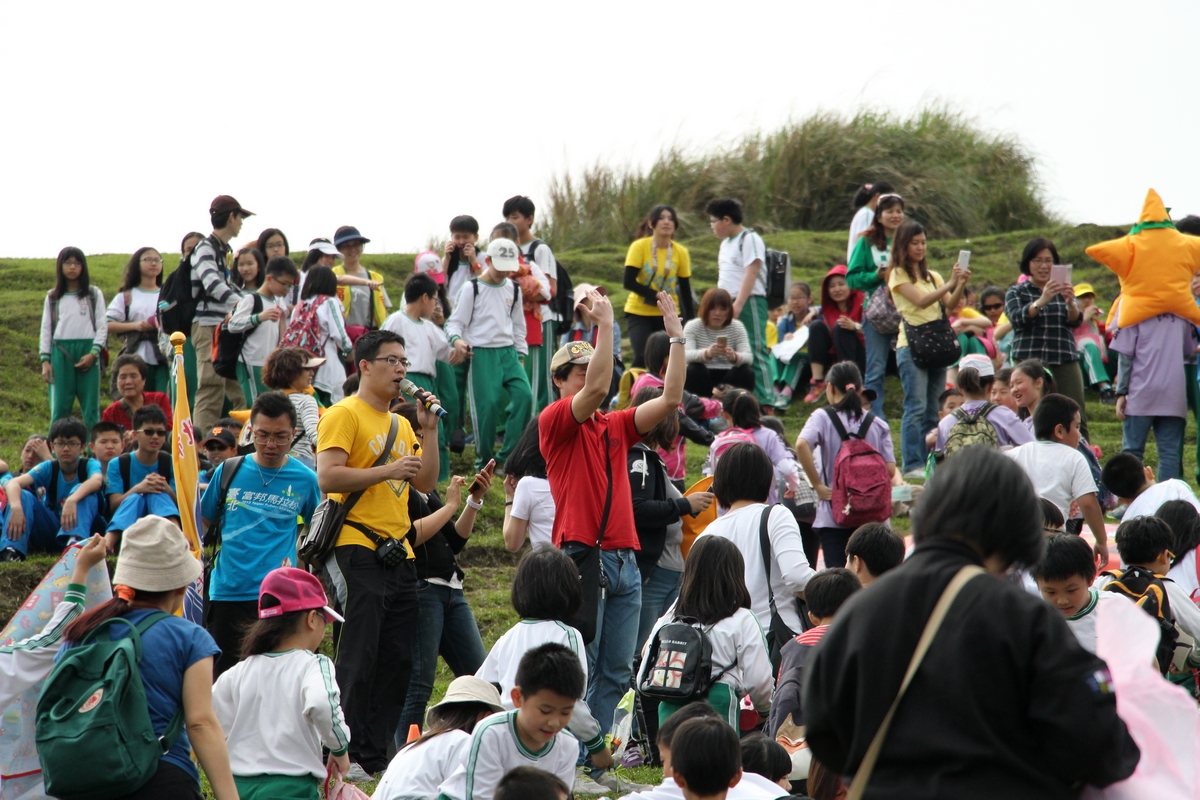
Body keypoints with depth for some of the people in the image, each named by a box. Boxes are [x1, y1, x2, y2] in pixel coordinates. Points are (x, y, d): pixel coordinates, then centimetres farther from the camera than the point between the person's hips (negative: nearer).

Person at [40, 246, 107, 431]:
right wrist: (45, 360, 0)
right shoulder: (53, 297, 14)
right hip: (60, 353, 1)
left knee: (90, 408, -2)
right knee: (59, 408, -2)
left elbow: (102, 326, 3)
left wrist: (93, 353, -10)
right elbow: (46, 329, 11)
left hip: (87, 352, -1)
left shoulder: (94, 294, 9)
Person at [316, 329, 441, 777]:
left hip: (398, 553, 8)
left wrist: (428, 431, 7)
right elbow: (328, 476, -15)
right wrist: (388, 470, -17)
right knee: (359, 659, -8)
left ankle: (377, 753, 13)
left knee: (397, 660, 7)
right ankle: (348, 754, -4)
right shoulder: (345, 415, -4)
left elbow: (426, 484, 16)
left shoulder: (400, 424, 20)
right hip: (358, 551, -8)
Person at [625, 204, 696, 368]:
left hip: (668, 315, 3)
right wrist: (657, 296, -23)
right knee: (642, 358, -17)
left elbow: (685, 289, 3)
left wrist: (690, 320, 1)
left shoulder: (681, 252, -3)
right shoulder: (639, 247, -11)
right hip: (639, 313, -3)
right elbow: (629, 282, -16)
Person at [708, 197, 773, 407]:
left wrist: (738, 306, -22)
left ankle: (765, 403, -14)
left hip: (749, 303, -9)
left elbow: (750, 274, -16)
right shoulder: (726, 243, 20)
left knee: (755, 353, -11)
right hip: (729, 305, 9)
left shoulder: (749, 240, -7)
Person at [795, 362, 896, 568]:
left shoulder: (823, 418, -3)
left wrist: (818, 485, -14)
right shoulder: (878, 424, 4)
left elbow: (802, 445, -22)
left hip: (834, 514, -3)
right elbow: (890, 469, -2)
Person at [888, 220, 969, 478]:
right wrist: (950, 283, -18)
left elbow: (950, 304, 6)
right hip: (911, 345, -6)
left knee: (933, 410, 5)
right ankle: (913, 465, -12)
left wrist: (961, 285, -11)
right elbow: (922, 300, -14)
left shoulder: (931, 276, 19)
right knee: (916, 408, -11)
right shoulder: (898, 275, 0)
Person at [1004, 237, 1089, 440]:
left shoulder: (1063, 291, 18)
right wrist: (1041, 301, -27)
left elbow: (1076, 322, 1)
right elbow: (1017, 318, -9)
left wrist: (1070, 303, -22)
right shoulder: (1017, 292, 11)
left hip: (1065, 361, 2)